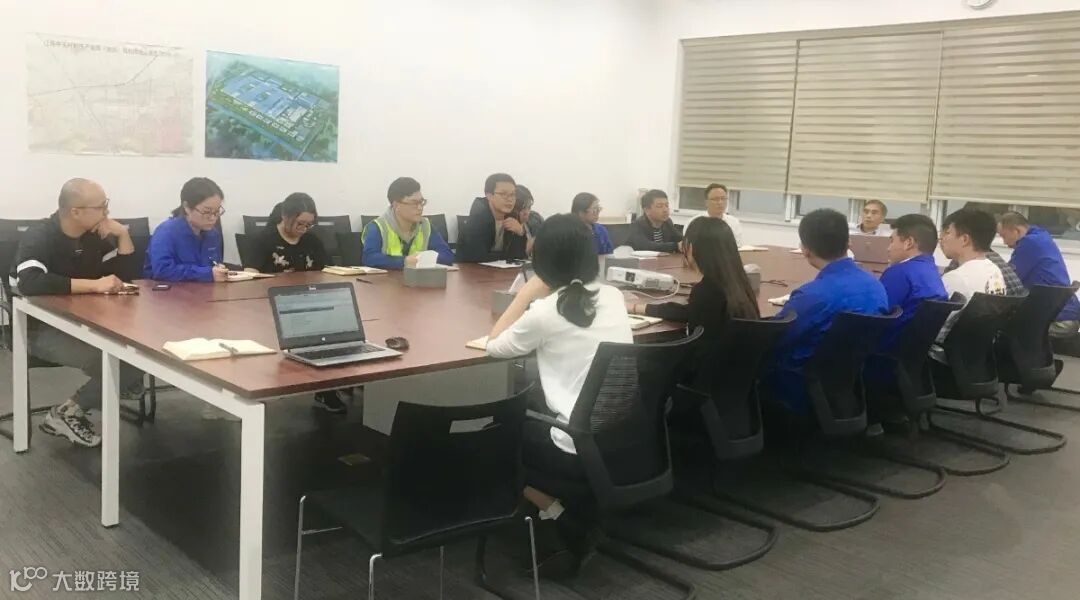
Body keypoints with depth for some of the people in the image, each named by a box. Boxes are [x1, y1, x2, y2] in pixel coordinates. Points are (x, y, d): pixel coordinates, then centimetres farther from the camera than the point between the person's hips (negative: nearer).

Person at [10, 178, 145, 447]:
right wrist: (94, 284, -33)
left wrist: (122, 234, -9)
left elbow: (129, 276, 5)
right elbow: (30, 283, -34)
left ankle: (124, 384, 9)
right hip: (43, 328, -6)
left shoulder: (97, 236, 3)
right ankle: (66, 414, -7)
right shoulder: (39, 237, -16)